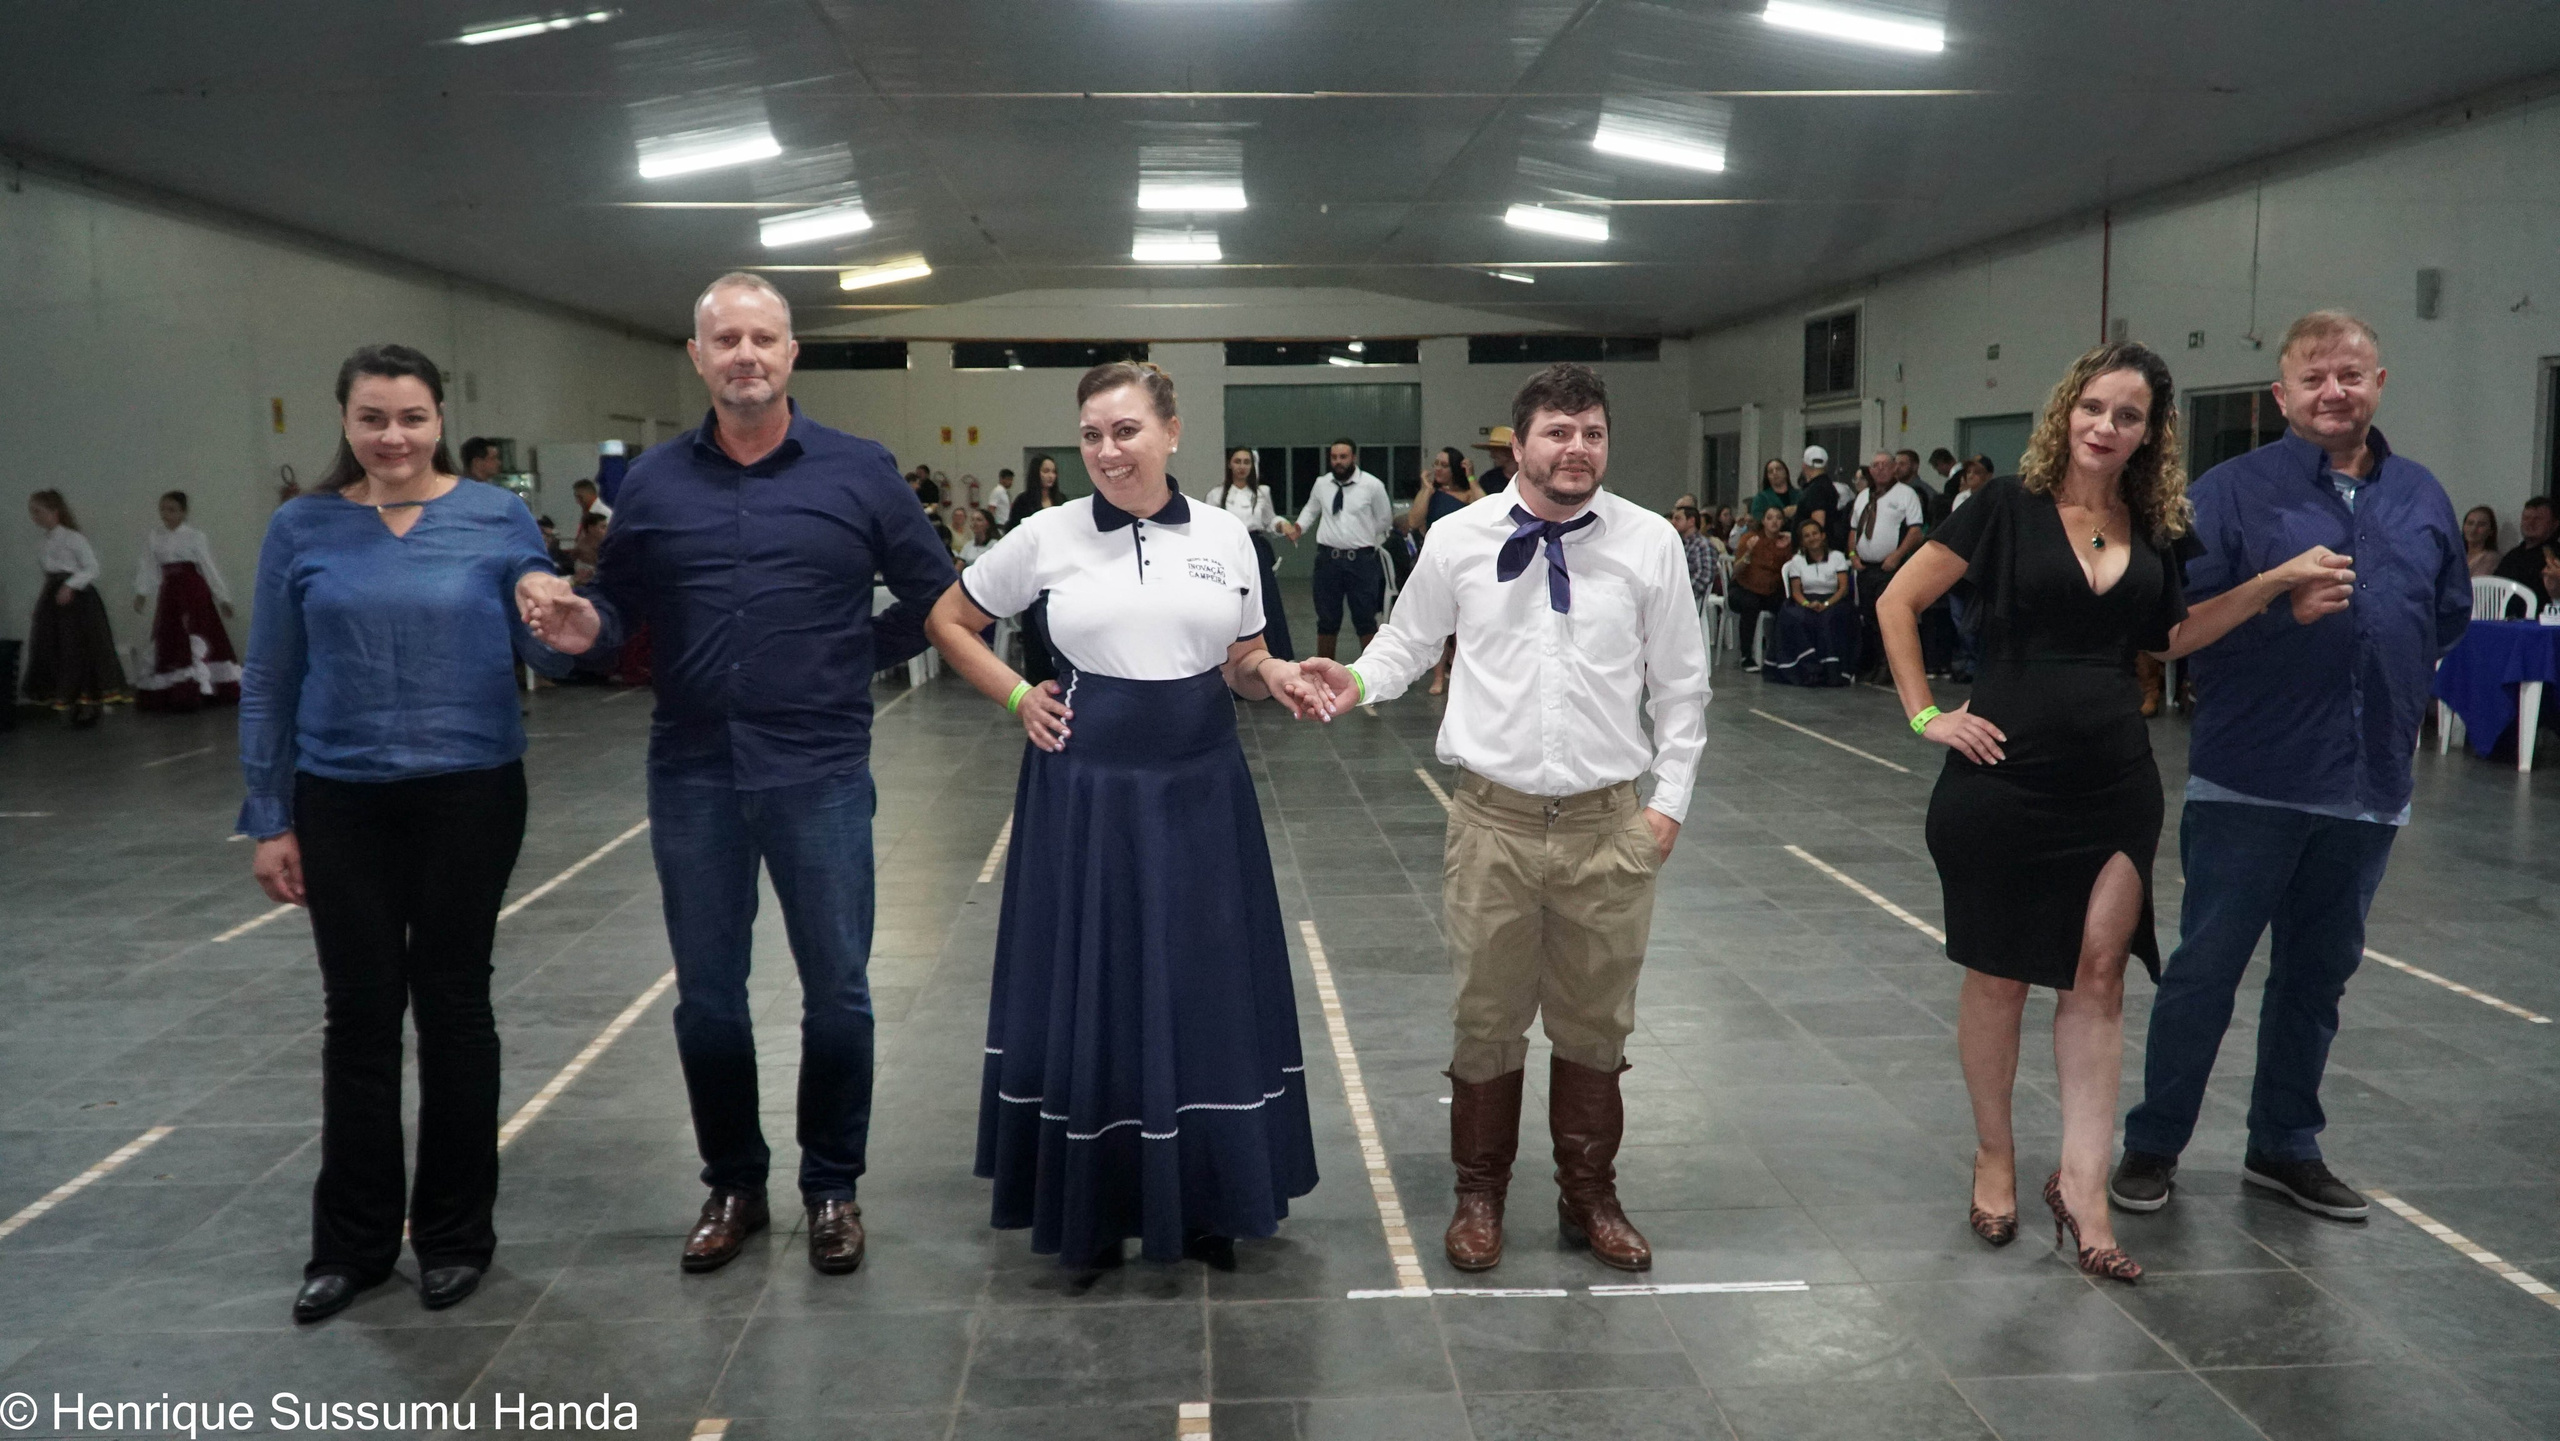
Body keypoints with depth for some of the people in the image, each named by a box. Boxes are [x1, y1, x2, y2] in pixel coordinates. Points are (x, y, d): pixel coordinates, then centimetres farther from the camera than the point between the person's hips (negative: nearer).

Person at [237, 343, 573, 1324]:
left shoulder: (497, 518, -2)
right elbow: (268, 683, 4)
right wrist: (267, 820, 2)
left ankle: (456, 1233, 21)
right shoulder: (302, 529, 1)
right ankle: (352, 1241, 22)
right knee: (358, 1012, 8)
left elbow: (549, 656, 0)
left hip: (471, 795, -1)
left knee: (452, 1004, 8)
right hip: (342, 803, 1)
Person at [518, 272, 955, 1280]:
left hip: (819, 776, -2)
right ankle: (732, 1186, 28)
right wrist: (582, 627, -11)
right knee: (706, 999, 10)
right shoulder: (654, 481, 6)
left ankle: (832, 1187, 23)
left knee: (837, 993, 5)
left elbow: (935, 592, 7)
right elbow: (617, 603, 10)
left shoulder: (860, 472, 0)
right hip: (693, 778, 2)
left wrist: (855, 659, 1)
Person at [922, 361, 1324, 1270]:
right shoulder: (1048, 537, -2)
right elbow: (948, 623, 10)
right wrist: (1016, 697, 0)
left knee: (1207, 996, 7)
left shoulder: (1226, 537, 3)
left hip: (1201, 787, 2)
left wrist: (1275, 678, -10)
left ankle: (1207, 1203, 24)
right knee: (1088, 995, 6)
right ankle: (1091, 1211, 22)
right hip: (1086, 787, -1)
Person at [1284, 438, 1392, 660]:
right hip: (1328, 558, 3)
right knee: (1327, 619, 11)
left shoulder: (1372, 485, -4)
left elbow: (1385, 519, 8)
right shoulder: (1321, 484, 4)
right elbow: (1311, 510, 21)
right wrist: (1298, 527, 4)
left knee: (1365, 619, 2)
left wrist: (1367, 541, 8)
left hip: (1361, 559, -3)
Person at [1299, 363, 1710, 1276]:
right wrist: (1361, 679, -10)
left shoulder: (1649, 541, -1)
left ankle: (1588, 1197, 33)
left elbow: (1680, 684, 5)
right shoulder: (1458, 539, -2)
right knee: (1486, 1019, 10)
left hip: (1610, 823, 1)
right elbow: (1408, 640, 10)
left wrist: (1671, 796, 2)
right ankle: (1480, 1195, 30)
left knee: (1595, 1025, 14)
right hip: (1495, 820, -1)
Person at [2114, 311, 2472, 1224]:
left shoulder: (2422, 498, 11)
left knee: (2318, 975, 14)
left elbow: (2449, 615, 20)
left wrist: (2397, 687, 12)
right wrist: (2274, 602, -17)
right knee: (2205, 970, 1)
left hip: (2368, 787, 5)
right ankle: (2153, 1145, 14)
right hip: (2251, 781, -5)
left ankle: (2286, 1146, 28)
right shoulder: (2233, 491, -5)